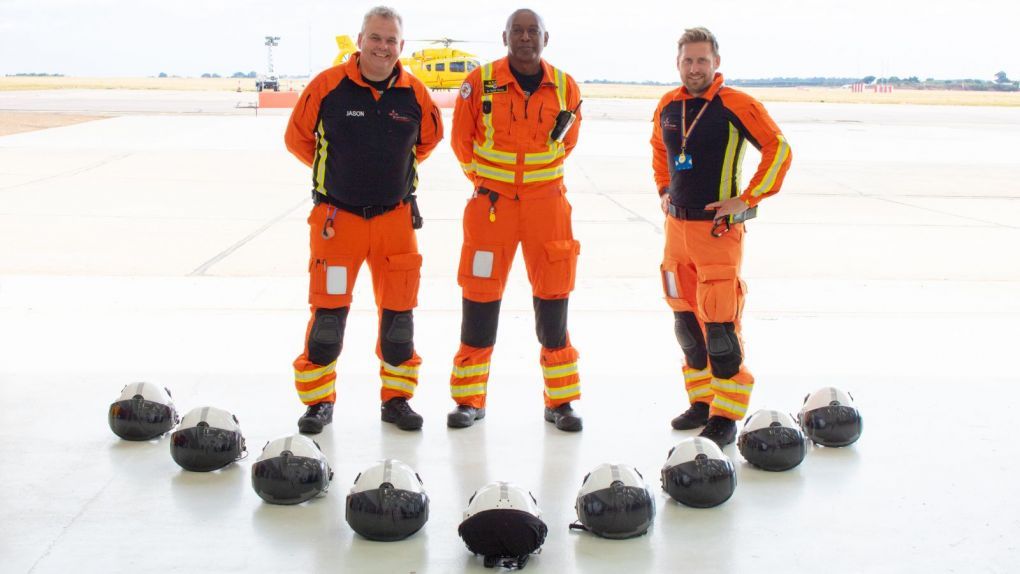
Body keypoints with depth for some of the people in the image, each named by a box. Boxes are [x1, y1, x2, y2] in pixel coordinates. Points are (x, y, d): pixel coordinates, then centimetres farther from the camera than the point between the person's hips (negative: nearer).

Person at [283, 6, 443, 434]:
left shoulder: (414, 93, -2)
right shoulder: (328, 85, -9)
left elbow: (429, 138, 19)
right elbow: (297, 137, 5)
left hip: (395, 217, 2)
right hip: (337, 216, -2)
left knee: (398, 312, 7)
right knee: (328, 310, -1)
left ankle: (396, 398, 22)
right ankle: (318, 399, 14)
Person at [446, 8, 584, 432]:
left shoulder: (565, 88, 1)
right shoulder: (479, 83, -5)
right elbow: (462, 141, 7)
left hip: (546, 202, 2)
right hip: (490, 202, -1)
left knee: (553, 301, 4)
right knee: (480, 300, 2)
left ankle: (560, 401, 16)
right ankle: (469, 399, 15)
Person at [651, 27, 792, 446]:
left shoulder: (735, 105, -10)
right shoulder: (667, 107, 9)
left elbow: (778, 149, -10)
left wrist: (748, 199, -12)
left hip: (718, 230, -7)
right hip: (677, 226, 7)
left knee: (720, 325, -8)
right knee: (686, 320, 13)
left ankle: (727, 416, 0)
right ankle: (702, 401, 26)